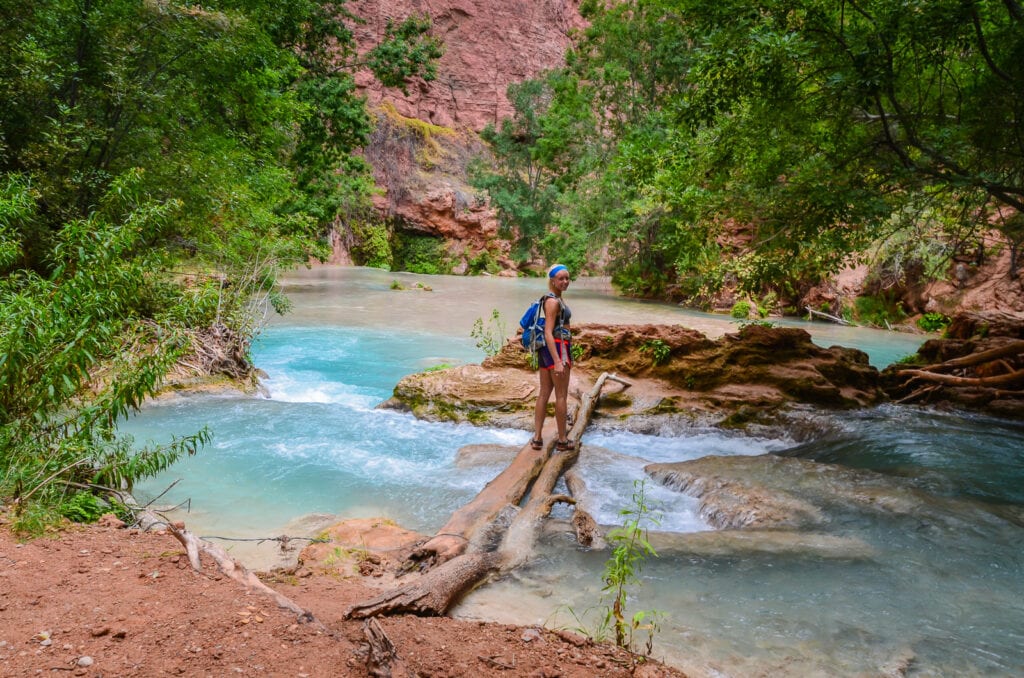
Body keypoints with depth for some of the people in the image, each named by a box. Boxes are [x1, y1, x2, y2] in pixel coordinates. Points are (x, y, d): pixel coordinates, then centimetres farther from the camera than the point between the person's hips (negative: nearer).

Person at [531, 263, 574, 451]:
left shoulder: (556, 298, 14)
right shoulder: (553, 301, -15)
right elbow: (548, 333, -20)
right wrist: (558, 361, -25)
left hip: (546, 349, 9)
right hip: (557, 348, -9)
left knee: (544, 394, 9)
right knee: (561, 395, 0)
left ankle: (537, 437, 12)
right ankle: (562, 440, 9)